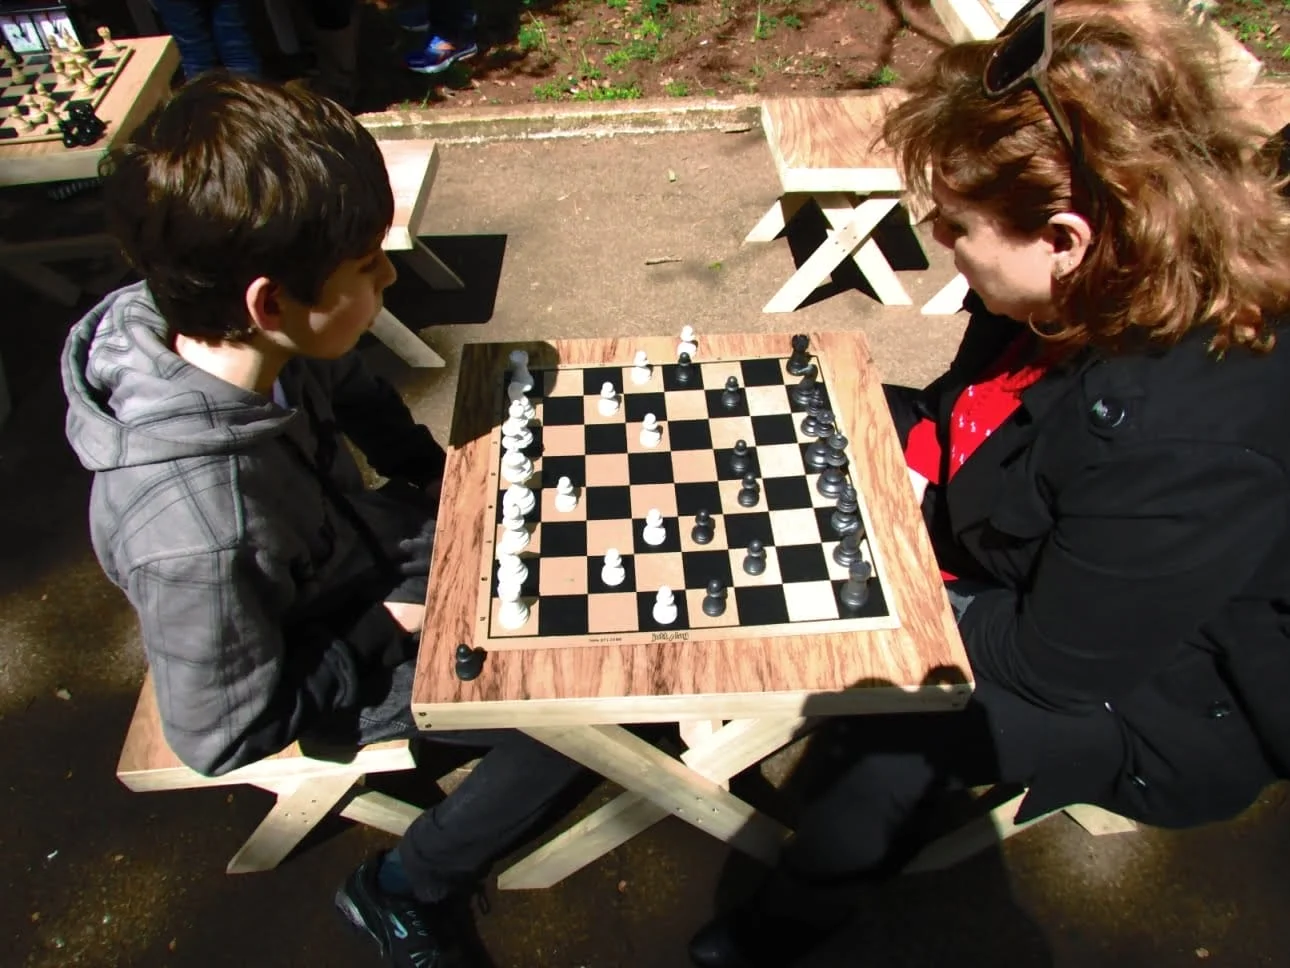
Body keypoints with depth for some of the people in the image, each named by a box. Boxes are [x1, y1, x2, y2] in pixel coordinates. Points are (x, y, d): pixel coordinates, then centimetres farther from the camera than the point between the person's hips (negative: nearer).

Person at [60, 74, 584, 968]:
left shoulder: (225, 332, -22)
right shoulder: (198, 534, -41)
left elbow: (352, 389, 2)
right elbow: (225, 735, -24)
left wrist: (440, 479, -4)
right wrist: (390, 625, -19)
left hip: (355, 543, 7)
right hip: (337, 663, -6)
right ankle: (403, 895, 14)